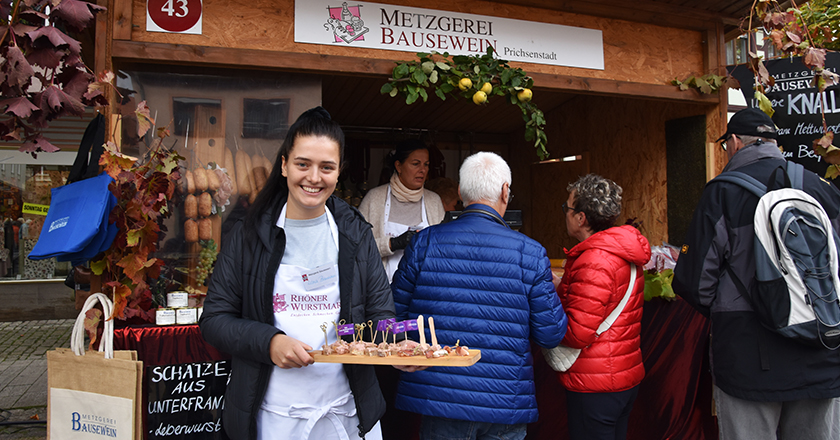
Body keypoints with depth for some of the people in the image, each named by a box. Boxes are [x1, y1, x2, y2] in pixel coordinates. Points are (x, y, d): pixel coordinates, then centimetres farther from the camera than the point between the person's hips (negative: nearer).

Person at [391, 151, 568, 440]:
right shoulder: (531, 253, -11)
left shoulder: (424, 242, -8)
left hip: (438, 399, 1)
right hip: (507, 405, 0)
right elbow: (551, 335, -6)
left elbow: (396, 314, 0)